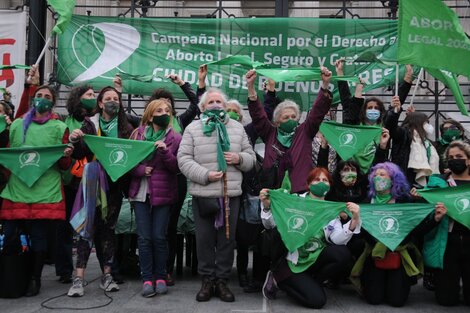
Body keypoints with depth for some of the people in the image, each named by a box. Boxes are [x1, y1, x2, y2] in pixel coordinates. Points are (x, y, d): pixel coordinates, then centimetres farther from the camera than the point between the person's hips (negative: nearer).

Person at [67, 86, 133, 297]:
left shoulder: (126, 127, 9)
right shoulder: (90, 124, 5)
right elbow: (80, 155, 0)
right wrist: (75, 141, -18)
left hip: (115, 184, 2)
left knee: (108, 227, 8)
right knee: (88, 227, -8)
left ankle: (107, 275, 16)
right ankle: (79, 278, -6)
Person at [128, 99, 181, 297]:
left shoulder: (175, 138, 3)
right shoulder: (138, 134, 7)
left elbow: (176, 167, -3)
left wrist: (165, 151, -18)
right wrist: (141, 170, -12)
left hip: (163, 193, -1)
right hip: (141, 192, 2)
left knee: (159, 237, 0)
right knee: (144, 237, 0)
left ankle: (160, 277, 13)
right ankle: (147, 279, 9)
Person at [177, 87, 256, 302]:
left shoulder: (237, 128, 10)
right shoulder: (193, 129, 3)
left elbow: (250, 157, 13)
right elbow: (183, 159, -4)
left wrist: (239, 158, -10)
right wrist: (204, 175, -16)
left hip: (231, 194, 2)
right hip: (202, 194, -2)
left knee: (227, 239, 7)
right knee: (205, 239, 6)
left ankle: (222, 281, 20)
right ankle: (207, 280, 20)